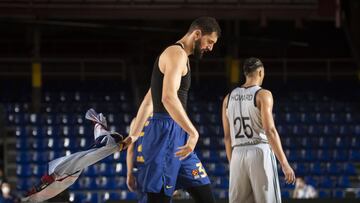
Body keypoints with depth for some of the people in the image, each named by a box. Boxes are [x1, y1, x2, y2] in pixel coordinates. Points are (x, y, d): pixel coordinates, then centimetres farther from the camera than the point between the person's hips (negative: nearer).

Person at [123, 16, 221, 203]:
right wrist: (193, 133, -28)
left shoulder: (180, 57, 23)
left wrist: (135, 135, 33)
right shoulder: (176, 53, -9)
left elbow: (147, 102, 28)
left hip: (178, 138, 10)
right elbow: (168, 98, -25)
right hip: (166, 133, -10)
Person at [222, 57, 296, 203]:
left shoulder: (229, 98, 12)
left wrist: (232, 163, 23)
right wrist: (285, 164, -15)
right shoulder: (263, 95, -4)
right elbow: (270, 131, -14)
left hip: (238, 154, 5)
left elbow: (227, 137, 14)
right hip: (260, 152, -5)